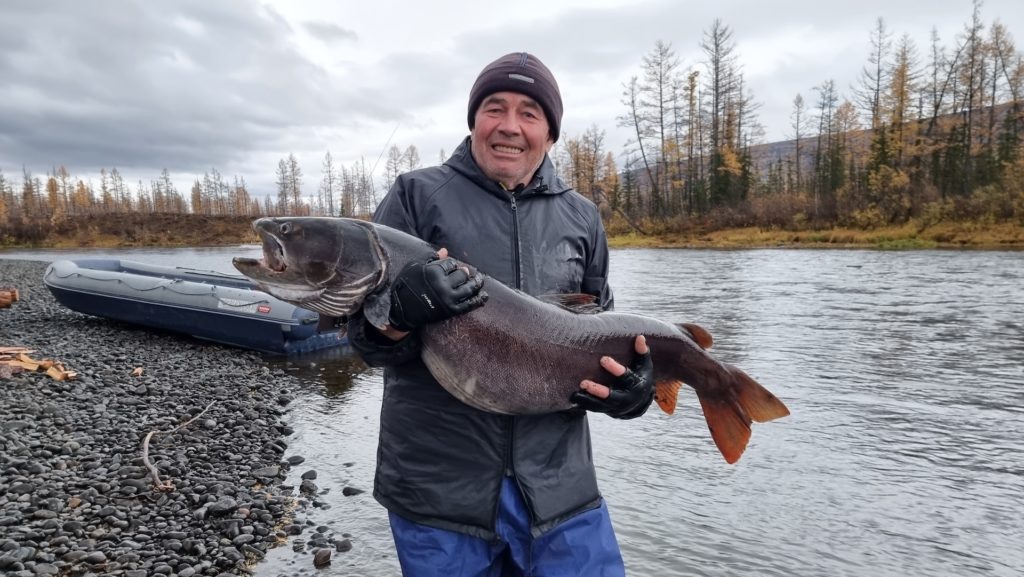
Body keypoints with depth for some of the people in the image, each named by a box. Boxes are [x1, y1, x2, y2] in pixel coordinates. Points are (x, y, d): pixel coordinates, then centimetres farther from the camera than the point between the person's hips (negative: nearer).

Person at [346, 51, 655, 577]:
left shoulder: (580, 217, 7)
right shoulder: (417, 196, -2)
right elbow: (363, 334, -4)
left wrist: (633, 386, -6)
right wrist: (401, 311, -26)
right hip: (436, 488, -2)